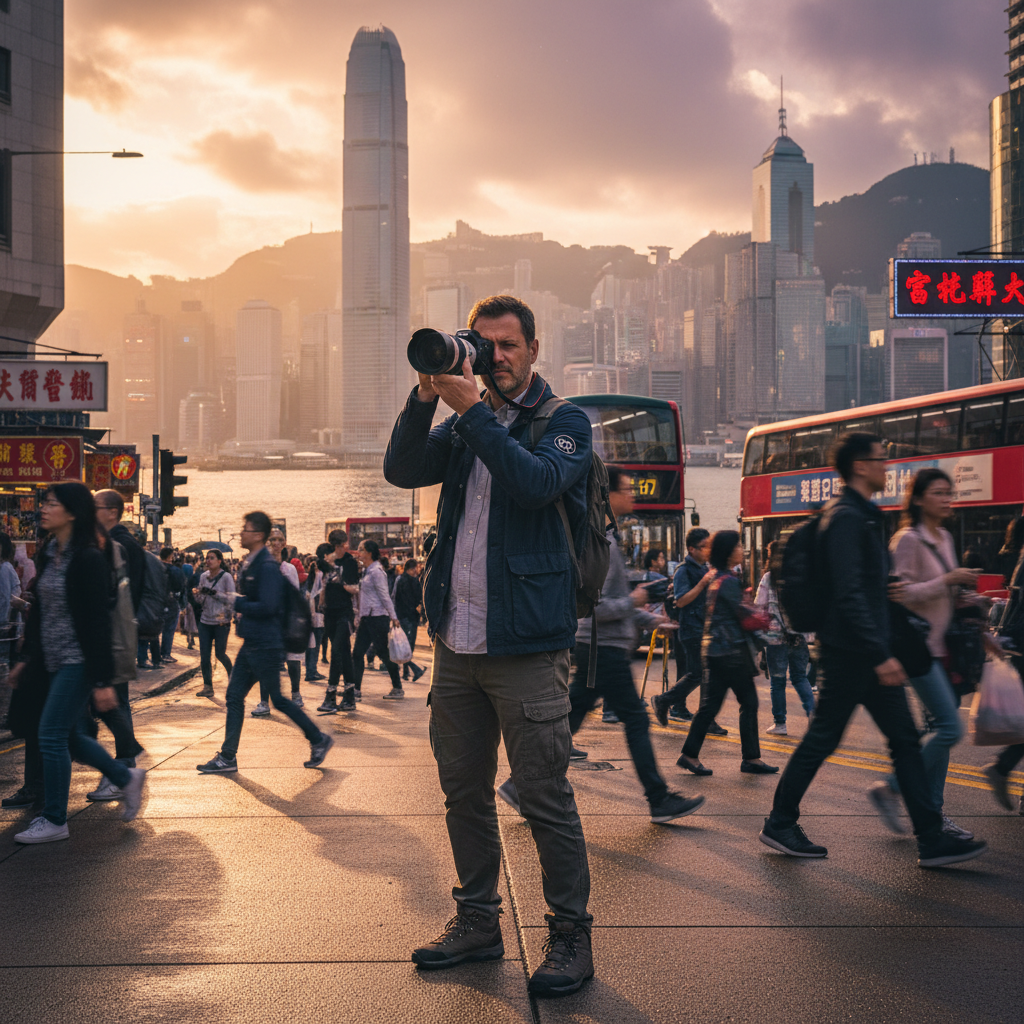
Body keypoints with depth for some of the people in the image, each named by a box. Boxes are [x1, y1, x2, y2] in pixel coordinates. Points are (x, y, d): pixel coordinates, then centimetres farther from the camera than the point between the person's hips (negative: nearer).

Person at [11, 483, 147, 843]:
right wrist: (26, 658, 17)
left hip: (77, 662, -8)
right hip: (54, 662, 8)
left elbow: (98, 623, -17)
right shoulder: (49, 556, 10)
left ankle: (55, 821, 6)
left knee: (52, 736, -6)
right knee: (69, 736, 13)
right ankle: (126, 778, 31)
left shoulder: (89, 559, -15)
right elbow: (39, 611, 18)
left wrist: (102, 681, -19)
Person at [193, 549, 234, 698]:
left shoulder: (226, 577, -7)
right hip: (205, 621, 5)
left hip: (221, 622, -5)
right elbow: (200, 601, 15)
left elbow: (231, 599, -12)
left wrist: (214, 593, -19)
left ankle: (231, 672, 33)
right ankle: (207, 687, 9)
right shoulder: (204, 577, 8)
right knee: (204, 656, 1)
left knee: (220, 653, 2)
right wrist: (197, 594, -8)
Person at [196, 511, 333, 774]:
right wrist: (236, 603, 5)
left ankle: (319, 740, 15)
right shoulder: (250, 564, 12)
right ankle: (227, 757, 12)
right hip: (251, 643, 10)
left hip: (265, 645, -10)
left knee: (278, 699, 0)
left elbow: (268, 607, -24)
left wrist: (236, 603, -16)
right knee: (234, 696, 8)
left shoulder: (268, 567, -18)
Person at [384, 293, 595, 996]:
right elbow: (402, 470, 3)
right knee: (464, 791, 12)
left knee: (545, 794, -4)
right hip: (457, 640, 6)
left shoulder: (565, 422, 1)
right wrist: (428, 396, -8)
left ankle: (571, 937, 7)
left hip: (527, 641, -6)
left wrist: (471, 408, -18)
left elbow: (537, 482, -18)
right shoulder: (465, 426, 17)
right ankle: (478, 923, 24)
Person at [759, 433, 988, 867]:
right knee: (821, 739, 1)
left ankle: (932, 839, 8)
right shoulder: (846, 518, -16)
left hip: (868, 653, 10)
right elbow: (848, 594, -23)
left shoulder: (864, 516, 16)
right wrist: (880, 655, -24)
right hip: (848, 652, -10)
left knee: (905, 740, 6)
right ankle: (779, 824, 15)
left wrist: (888, 589, 10)